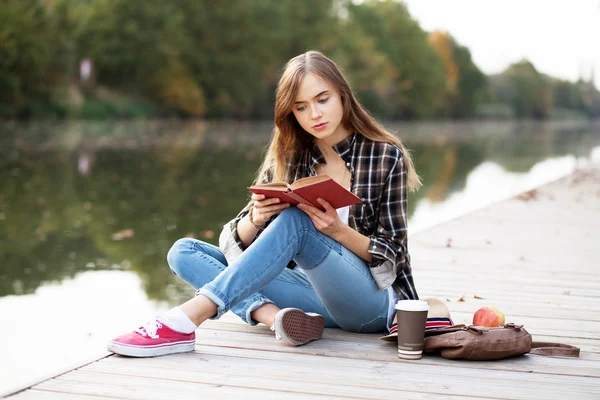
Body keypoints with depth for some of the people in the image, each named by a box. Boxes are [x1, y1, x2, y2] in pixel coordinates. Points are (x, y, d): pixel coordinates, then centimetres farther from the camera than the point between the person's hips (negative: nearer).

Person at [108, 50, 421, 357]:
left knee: (295, 221, -31)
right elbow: (236, 242, 3)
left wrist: (337, 230, -22)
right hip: (310, 291, 5)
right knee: (184, 251, -8)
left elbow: (391, 255, -3)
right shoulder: (288, 158, 7)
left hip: (371, 299, -5)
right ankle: (274, 316, -34)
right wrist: (256, 219, -21)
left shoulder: (386, 157, -2)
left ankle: (184, 322, -38)